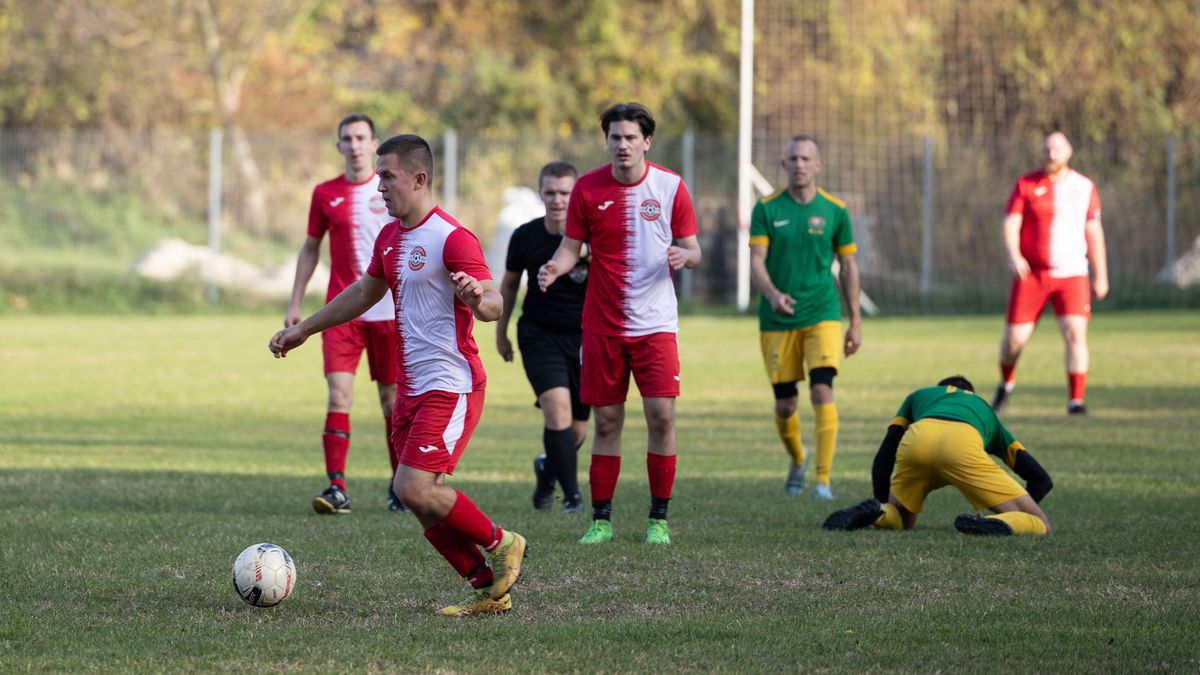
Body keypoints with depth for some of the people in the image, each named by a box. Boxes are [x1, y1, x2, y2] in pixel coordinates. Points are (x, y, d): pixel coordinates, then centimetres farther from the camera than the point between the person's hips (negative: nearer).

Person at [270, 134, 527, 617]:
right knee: (421, 499, 4)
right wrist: (302, 330, 34)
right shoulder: (390, 237, 13)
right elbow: (364, 292, 29)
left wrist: (478, 298, -46)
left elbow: (493, 305, -22)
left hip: (451, 386, -9)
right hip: (411, 388, 9)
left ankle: (501, 544, 1)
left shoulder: (451, 238, -15)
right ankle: (488, 588, 12)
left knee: (414, 488, -18)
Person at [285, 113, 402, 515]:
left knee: (392, 399, 6)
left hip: (389, 311, -1)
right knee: (339, 395, -13)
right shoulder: (326, 194, 6)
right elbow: (310, 249, 15)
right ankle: (337, 488, -16)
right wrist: (295, 303, 11)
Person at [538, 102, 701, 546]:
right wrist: (556, 266, -17)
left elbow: (692, 248, 4)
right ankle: (601, 519, 12)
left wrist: (685, 255, -19)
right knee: (606, 421, 3)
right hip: (602, 323, 1)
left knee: (661, 414, -9)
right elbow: (572, 246, 4)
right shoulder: (588, 188, 0)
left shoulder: (669, 186, -2)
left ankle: (659, 518, 2)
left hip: (655, 322, -1)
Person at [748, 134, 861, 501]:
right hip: (777, 320, 1)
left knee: (822, 391, -17)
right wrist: (772, 294, -27)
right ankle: (797, 460, 35)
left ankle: (823, 479, -14)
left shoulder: (834, 210, 1)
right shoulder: (767, 208, -1)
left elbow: (848, 266, 8)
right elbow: (756, 261, -6)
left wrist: (856, 321, 7)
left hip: (822, 315, -1)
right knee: (785, 404, 5)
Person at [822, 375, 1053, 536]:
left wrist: (882, 509, 41)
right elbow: (1041, 478, 36)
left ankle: (877, 512, -7)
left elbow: (883, 461, 33)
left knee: (900, 520, 29)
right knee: (1040, 525, 4)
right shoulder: (984, 409, 43)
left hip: (917, 438, 2)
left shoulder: (918, 396, 44)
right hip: (962, 445, -2)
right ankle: (996, 525, -30)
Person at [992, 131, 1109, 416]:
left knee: (1075, 333, -17)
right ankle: (1007, 382, 31)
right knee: (1015, 337, 0)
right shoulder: (1025, 185, 3)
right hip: (1031, 275, 0)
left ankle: (1076, 401, -14)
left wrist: (1101, 275, 13)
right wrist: (1013, 256, -23)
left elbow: (1094, 232, 13)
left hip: (1071, 275, 0)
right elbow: (1011, 223, -4)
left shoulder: (1084, 187, 7)